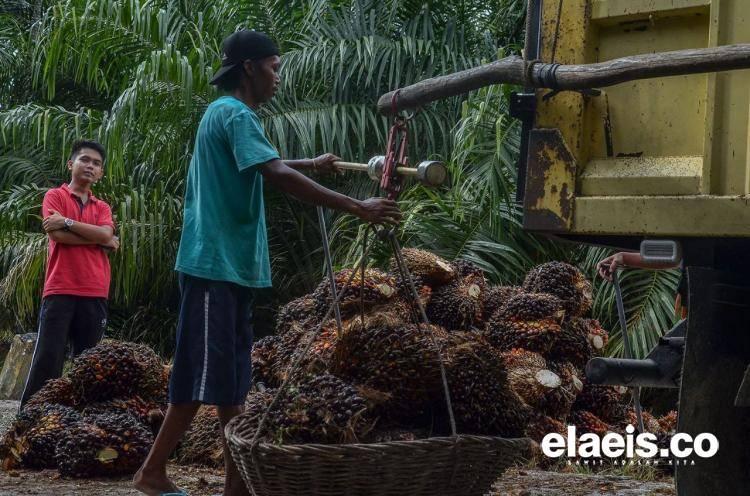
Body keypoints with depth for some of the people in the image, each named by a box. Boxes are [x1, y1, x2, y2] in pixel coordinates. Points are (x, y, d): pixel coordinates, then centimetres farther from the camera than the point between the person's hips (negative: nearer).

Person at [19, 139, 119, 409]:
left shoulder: (102, 207, 19)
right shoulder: (55, 196, 7)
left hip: (95, 294, 4)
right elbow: (57, 235, -9)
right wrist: (101, 240, -3)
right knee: (47, 358, -9)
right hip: (60, 291, -4)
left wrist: (67, 221, -9)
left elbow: (105, 233, -2)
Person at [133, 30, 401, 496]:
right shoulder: (235, 114, -13)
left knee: (230, 378, 8)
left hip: (231, 264, 10)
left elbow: (260, 167, 39)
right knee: (203, 375, -8)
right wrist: (356, 207, -27)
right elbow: (278, 175, -26)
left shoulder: (229, 113, 19)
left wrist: (312, 164, 49)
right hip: (216, 264, -10)